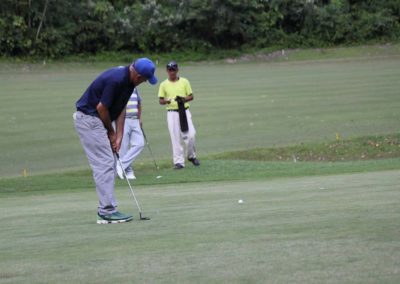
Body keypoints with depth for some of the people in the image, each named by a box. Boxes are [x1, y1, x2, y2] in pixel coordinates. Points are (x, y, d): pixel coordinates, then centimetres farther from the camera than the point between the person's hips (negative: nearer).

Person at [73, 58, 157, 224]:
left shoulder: (128, 81, 4)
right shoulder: (116, 80, -26)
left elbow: (121, 108, 8)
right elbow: (101, 107, -21)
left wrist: (119, 136, 1)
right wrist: (111, 132, -6)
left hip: (98, 120, 10)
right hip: (88, 118, -10)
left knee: (109, 165, 10)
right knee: (104, 164, -11)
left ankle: (105, 210, 12)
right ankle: (107, 212, -10)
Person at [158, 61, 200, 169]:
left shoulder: (184, 82, 7)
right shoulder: (164, 84, 6)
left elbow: (191, 96, 7)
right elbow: (160, 100, 6)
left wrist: (183, 99, -14)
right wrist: (166, 101, -17)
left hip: (184, 111, 0)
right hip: (172, 113, 0)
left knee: (190, 135, -7)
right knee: (175, 137, -4)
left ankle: (191, 156, 16)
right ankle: (178, 161, 0)